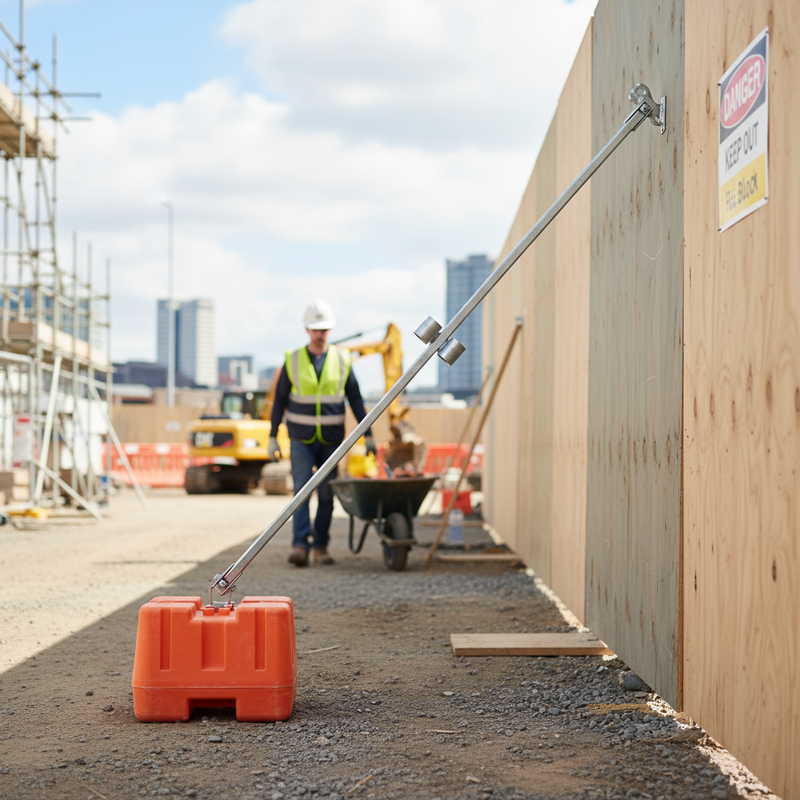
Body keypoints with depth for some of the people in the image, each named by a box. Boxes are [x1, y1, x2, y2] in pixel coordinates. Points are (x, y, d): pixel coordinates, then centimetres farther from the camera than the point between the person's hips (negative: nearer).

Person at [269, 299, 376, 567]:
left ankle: (320, 546, 13)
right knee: (302, 489, -13)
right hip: (301, 438, -1)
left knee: (326, 494, 3)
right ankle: (300, 546, -17)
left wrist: (368, 435, 0)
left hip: (331, 439, 1)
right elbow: (279, 400, 3)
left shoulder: (341, 359, 1)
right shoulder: (293, 360, -2)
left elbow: (355, 399, 4)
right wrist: (272, 437, 0)